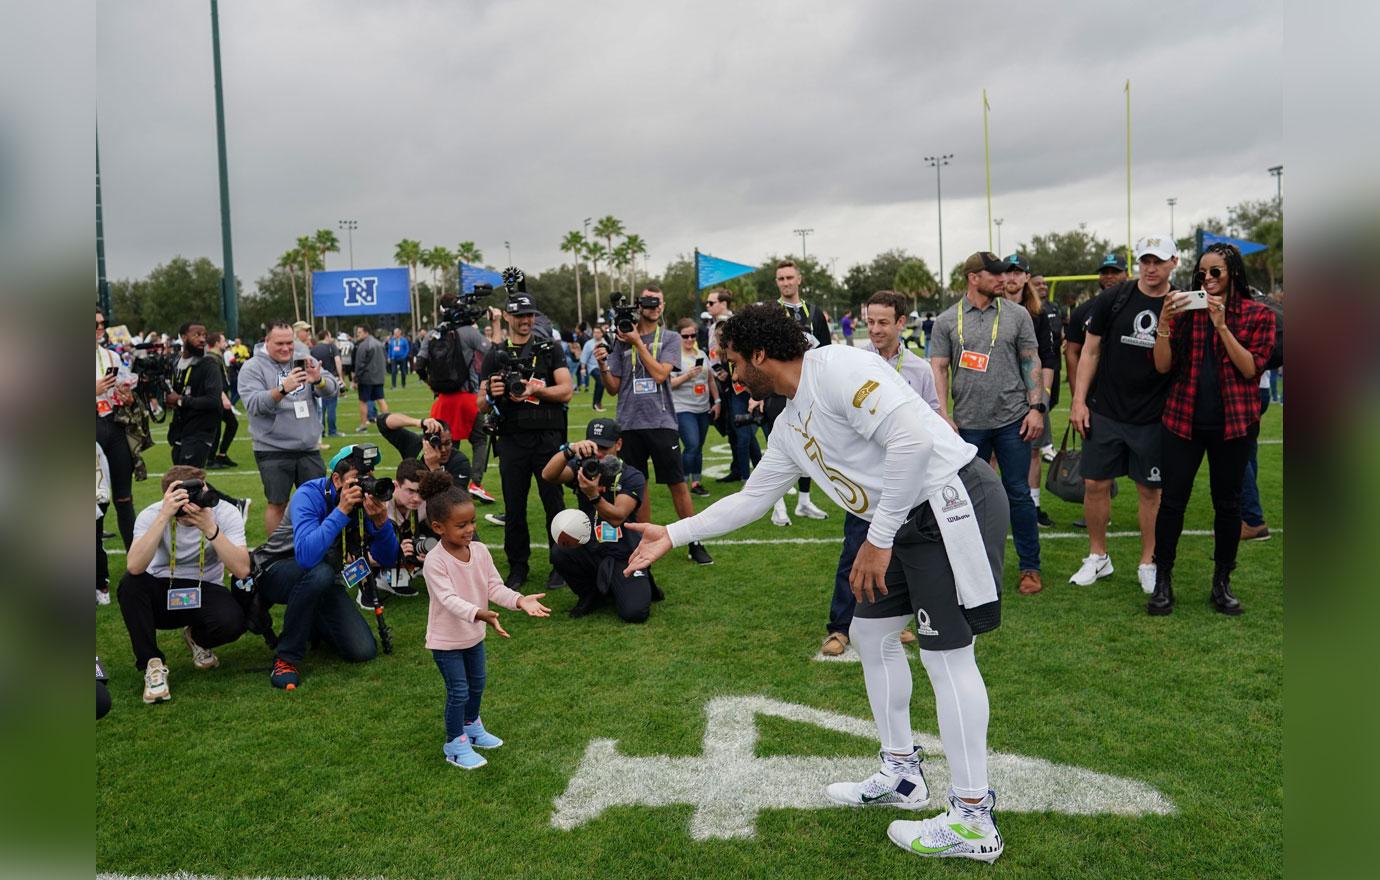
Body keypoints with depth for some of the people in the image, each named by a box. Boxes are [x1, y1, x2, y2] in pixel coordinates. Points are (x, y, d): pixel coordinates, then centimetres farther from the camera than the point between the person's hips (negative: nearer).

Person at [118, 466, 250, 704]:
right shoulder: (151, 514, -17)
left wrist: (210, 528, -38)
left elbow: (242, 570, -29)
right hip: (162, 594, 1)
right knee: (131, 582, -31)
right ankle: (152, 664, -15)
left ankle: (197, 638, 8)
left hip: (205, 591, 0)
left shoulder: (225, 513, -17)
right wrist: (163, 517, -40)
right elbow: (134, 567, -36)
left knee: (232, 622, -32)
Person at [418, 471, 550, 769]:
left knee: (477, 684, 22)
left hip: (474, 634, 7)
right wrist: (480, 614, -50)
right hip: (446, 639, -6)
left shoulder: (480, 551, -8)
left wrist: (520, 600, -25)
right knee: (459, 692, 2)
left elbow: (494, 587, -7)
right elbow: (449, 599, -35)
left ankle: (471, 726, 47)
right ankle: (455, 744, 21)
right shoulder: (435, 561, -27)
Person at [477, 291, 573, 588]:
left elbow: (566, 391, -2)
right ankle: (518, 567, 19)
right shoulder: (494, 356, 10)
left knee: (554, 503, 2)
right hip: (512, 441, 2)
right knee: (514, 507, 7)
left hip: (548, 438, -1)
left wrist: (536, 389, -17)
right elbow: (482, 406, 8)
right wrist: (491, 395, -15)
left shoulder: (550, 350, 7)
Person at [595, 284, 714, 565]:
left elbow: (660, 374, -12)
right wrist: (602, 366, -8)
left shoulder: (669, 339, 5)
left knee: (677, 484, -1)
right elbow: (613, 387, 10)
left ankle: (695, 544, 7)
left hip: (661, 421, -2)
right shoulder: (622, 341, 9)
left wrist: (638, 342, -9)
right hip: (629, 423, 2)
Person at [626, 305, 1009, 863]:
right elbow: (750, 499, 22)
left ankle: (973, 821, 8)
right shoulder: (790, 424, 13)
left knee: (946, 653, -5)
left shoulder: (836, 368, -16)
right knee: (871, 634, 16)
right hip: (909, 521, 10)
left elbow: (913, 439, -26)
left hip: (954, 503, -10)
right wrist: (674, 535, 21)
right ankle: (902, 774, 31)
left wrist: (878, 539, -21)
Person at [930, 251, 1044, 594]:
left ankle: (1030, 567, 16)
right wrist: (943, 415, -7)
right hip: (968, 424, 0)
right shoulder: (947, 321, 2)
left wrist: (1036, 408, -3)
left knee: (1019, 495, 4)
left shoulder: (1017, 315, 4)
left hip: (1012, 421, 0)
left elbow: (1031, 363, 4)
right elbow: (938, 369, 1)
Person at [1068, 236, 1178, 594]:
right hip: (1105, 412, 1)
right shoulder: (1112, 299, 0)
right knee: (1095, 484, 5)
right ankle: (1098, 557, 22)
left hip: (1153, 417, 0)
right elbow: (1090, 351, 3)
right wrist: (1079, 400, -2)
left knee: (1150, 490, 7)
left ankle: (1148, 564, 21)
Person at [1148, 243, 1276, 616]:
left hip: (1232, 423, -1)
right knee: (1172, 500, -1)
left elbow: (1251, 368, -10)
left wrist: (1222, 325, -16)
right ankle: (1163, 582, 8)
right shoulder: (1183, 310, 5)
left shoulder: (1257, 315, 1)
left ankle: (1222, 583, 21)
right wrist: (1163, 323, -14)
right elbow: (1163, 366, -1)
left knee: (1228, 503, 8)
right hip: (1183, 418, 1)